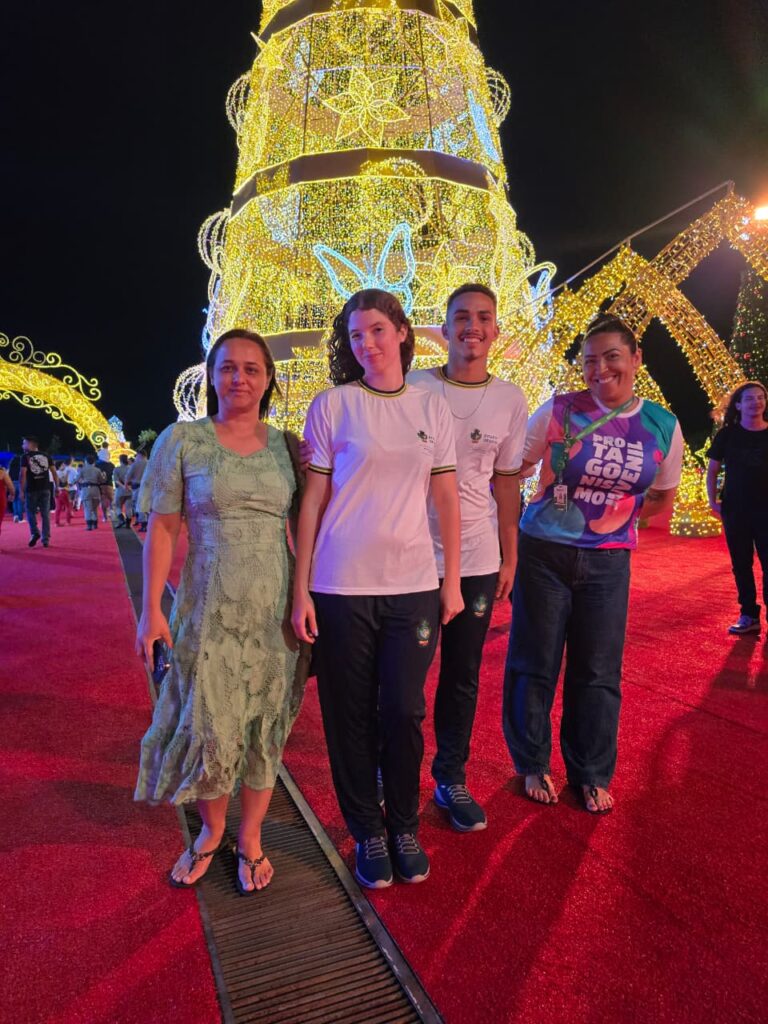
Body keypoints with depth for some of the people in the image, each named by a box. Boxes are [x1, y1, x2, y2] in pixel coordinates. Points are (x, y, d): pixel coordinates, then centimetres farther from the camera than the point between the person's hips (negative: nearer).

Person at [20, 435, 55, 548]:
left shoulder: (26, 457, -3)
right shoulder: (46, 456, 8)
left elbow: (23, 474, -11)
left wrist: (21, 490, -9)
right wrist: (56, 487, 8)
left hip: (31, 489, -3)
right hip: (45, 489, 3)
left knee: (31, 512, 11)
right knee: (45, 514, 6)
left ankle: (35, 532, -10)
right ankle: (46, 539, 6)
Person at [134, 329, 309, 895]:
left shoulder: (287, 445, 4)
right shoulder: (182, 440, -1)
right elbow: (162, 528, -1)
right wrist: (151, 611, -5)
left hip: (274, 609, 2)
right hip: (209, 609, -1)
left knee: (265, 727, 9)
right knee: (208, 726, 4)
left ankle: (251, 838, 31)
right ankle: (211, 831, 33)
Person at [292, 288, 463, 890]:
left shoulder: (433, 408, 7)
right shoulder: (333, 405, 0)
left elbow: (447, 501, 9)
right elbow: (312, 502, -1)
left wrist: (452, 582, 6)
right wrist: (301, 589, -4)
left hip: (413, 586, 2)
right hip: (341, 587, -1)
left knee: (404, 713, 6)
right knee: (351, 715, 8)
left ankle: (405, 827, 30)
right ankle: (368, 834, 28)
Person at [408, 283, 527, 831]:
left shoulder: (511, 399, 4)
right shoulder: (413, 388, -3)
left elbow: (507, 483, 10)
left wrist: (510, 559, 9)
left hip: (476, 559, 2)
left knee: (463, 674, 12)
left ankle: (451, 777, 31)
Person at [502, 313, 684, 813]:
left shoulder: (664, 427, -2)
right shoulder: (559, 411, -9)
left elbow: (663, 498, 12)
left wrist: (614, 514, 1)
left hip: (608, 561, 2)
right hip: (543, 554, -2)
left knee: (599, 672, 10)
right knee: (535, 665, 8)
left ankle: (593, 774, 31)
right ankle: (533, 764, 29)